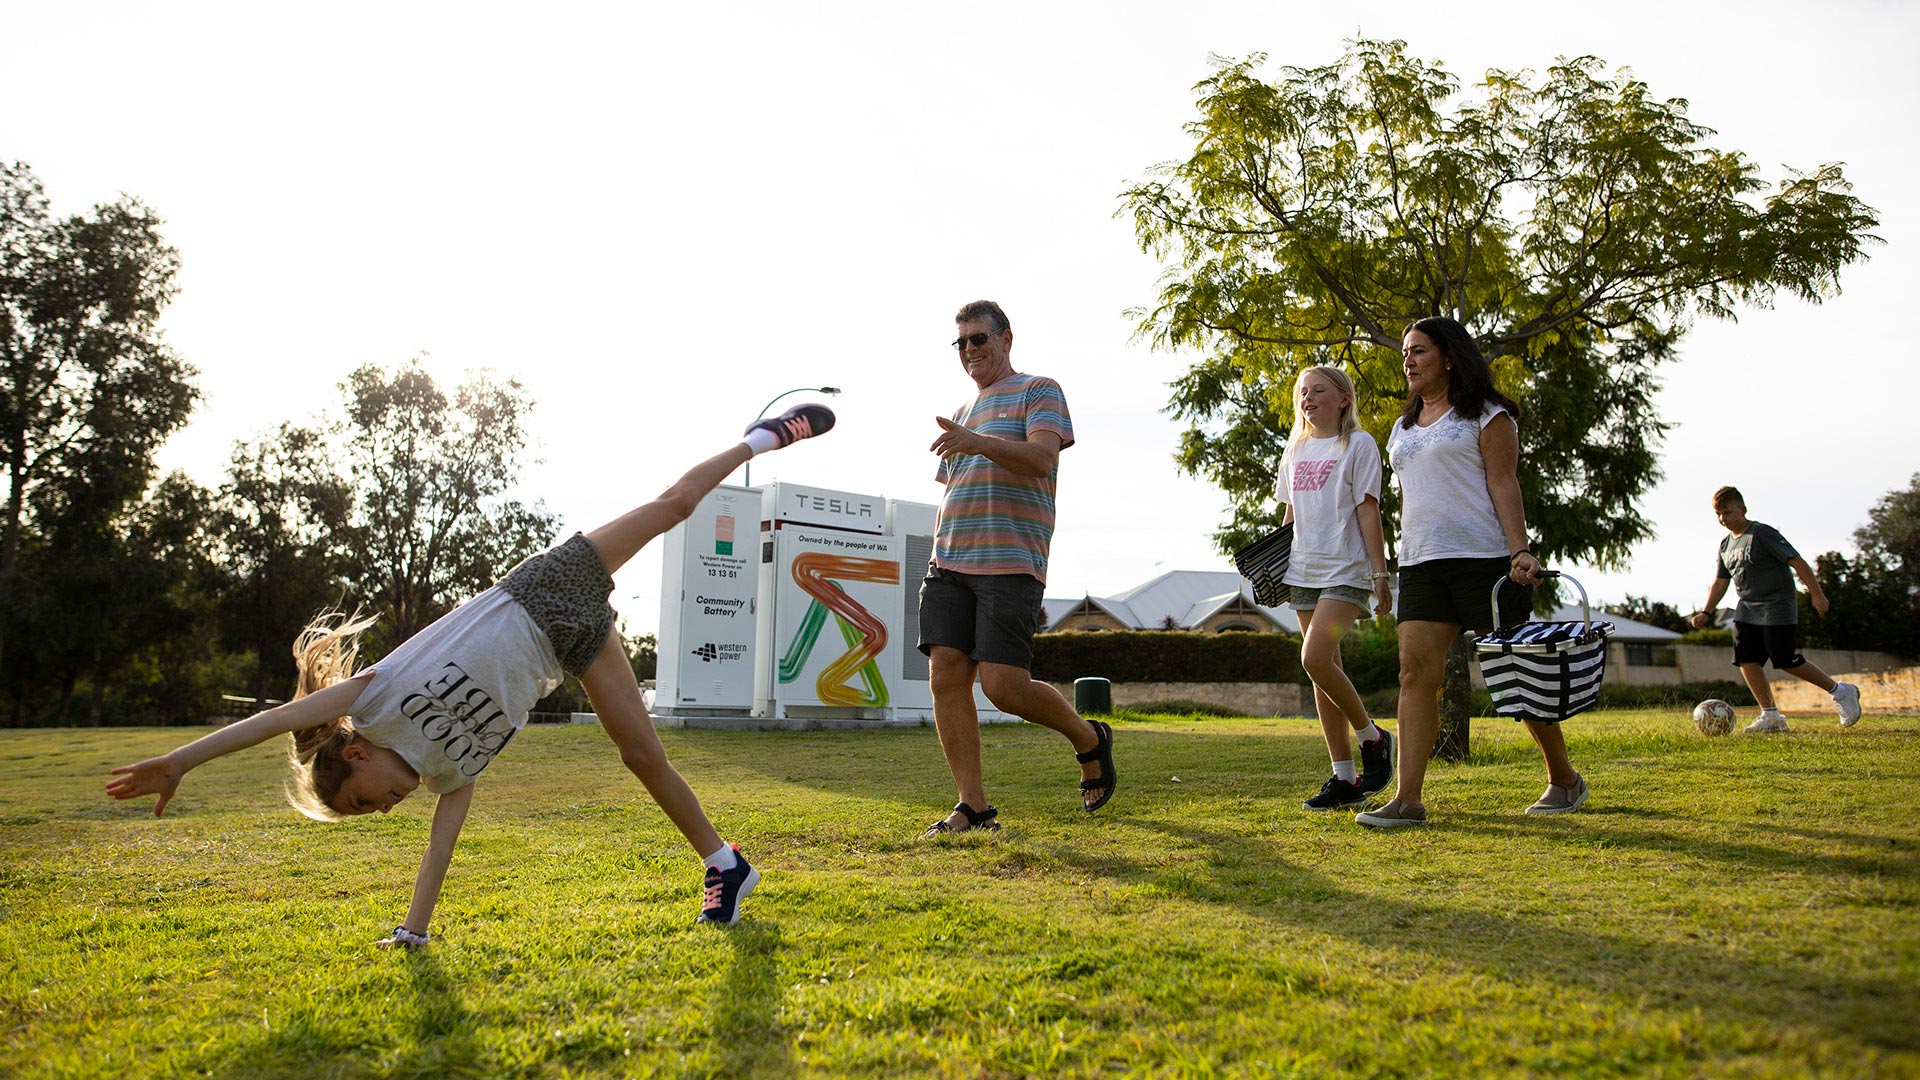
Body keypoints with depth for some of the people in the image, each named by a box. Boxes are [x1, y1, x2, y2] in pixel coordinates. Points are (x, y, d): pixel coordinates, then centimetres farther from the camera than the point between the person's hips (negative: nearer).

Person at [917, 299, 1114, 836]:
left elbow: (1042, 457, -13)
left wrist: (977, 443, -27)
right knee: (946, 675, -7)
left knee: (1004, 685, -14)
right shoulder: (961, 414, 27)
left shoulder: (1038, 391, 6)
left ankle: (1089, 738, 15)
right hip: (949, 565, 7)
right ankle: (973, 806, -1)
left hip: (1010, 564, -7)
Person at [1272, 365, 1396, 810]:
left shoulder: (1358, 445, -1)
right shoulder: (1295, 451, 16)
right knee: (1323, 669, 5)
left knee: (1315, 659, -21)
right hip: (1305, 572, 7)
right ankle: (1344, 777, 10)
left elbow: (1368, 511, -6)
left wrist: (1380, 574, -10)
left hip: (1346, 570, -6)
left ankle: (1373, 737, 3)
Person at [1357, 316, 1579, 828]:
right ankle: (1408, 799, -12)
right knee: (1416, 671, -8)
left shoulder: (1485, 414, 1)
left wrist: (1520, 551, -18)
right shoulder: (1404, 426, 20)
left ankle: (1564, 780, 21)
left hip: (1483, 557, -6)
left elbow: (1503, 485, -7)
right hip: (1420, 565, 6)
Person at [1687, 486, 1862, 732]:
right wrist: (1706, 613, 5)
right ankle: (1770, 716, -1)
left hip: (1777, 608, -7)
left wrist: (1816, 593, -21)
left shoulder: (1762, 534, -11)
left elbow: (1797, 562, -15)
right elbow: (1720, 582, 15)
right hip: (1747, 609, 7)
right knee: (1747, 660, -6)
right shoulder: (1726, 544, 12)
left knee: (1788, 662, -7)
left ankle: (1841, 692, 14)